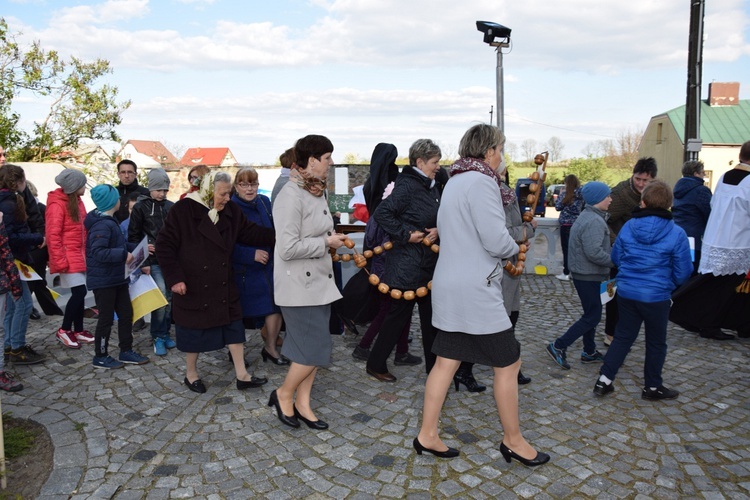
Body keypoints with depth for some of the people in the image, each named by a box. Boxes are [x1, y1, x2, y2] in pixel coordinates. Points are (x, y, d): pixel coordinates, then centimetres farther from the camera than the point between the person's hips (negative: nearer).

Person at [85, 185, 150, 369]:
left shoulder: (109, 221, 10)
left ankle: (126, 351, 26)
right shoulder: (102, 225, -22)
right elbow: (98, 252, -31)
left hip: (117, 278, 10)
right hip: (103, 280, -10)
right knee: (107, 317, 2)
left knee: (126, 313, 14)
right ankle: (100, 357, 18)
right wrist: (124, 255, -31)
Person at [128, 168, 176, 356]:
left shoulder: (171, 207, 10)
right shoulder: (140, 207, -1)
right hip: (153, 262, -4)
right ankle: (158, 337, 3)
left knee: (169, 298, 6)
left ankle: (165, 333, 19)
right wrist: (142, 262, -8)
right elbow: (133, 236, -2)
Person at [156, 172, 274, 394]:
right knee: (194, 331, 9)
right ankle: (191, 374, 30)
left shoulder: (231, 210, -1)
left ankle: (241, 375, 18)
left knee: (233, 326, 7)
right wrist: (175, 278, -17)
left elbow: (250, 233, 5)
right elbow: (164, 245, -13)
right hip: (192, 286, -5)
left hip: (224, 285, 5)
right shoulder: (183, 210, -16)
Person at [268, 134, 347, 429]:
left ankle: (302, 405, 25)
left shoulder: (317, 192, 11)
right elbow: (288, 248, -23)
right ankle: (283, 394, 18)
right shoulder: (291, 197, -18)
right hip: (298, 285, -9)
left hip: (319, 280, 9)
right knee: (315, 349, -6)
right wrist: (326, 242, -15)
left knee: (311, 348, 13)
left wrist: (332, 238, 5)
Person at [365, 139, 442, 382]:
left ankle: (434, 366, 26)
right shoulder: (407, 186, -15)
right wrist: (406, 234, -22)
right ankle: (375, 364, 18)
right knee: (399, 313, 1)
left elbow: (439, 219, 18)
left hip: (429, 263, 9)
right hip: (406, 263, -9)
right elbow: (381, 213, -22)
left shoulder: (432, 188, 12)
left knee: (431, 314, 14)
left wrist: (437, 231, -4)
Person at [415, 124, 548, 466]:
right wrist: (514, 248, 1)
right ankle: (513, 441, 19)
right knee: (508, 362, 4)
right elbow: (496, 240, -21)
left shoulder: (454, 181, 16)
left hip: (449, 286, 9)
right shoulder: (481, 181, -14)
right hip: (476, 290, -9)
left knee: (446, 360, 12)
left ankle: (427, 436, 19)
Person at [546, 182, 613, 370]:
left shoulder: (587, 216, 13)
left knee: (591, 314, 18)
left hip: (584, 274, 11)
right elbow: (594, 252, -28)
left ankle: (589, 352, 29)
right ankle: (558, 346, 1)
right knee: (592, 316, -3)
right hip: (588, 276, -11)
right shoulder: (594, 221, -21)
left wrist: (613, 251, 13)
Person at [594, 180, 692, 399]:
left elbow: (615, 258, 7)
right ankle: (652, 387, 29)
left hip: (626, 292, 3)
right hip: (656, 296, -3)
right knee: (656, 342, 15)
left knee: (623, 336, 17)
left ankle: (604, 380, 16)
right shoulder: (676, 233, -14)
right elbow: (683, 273, -7)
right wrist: (669, 280, 14)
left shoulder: (628, 227, -5)